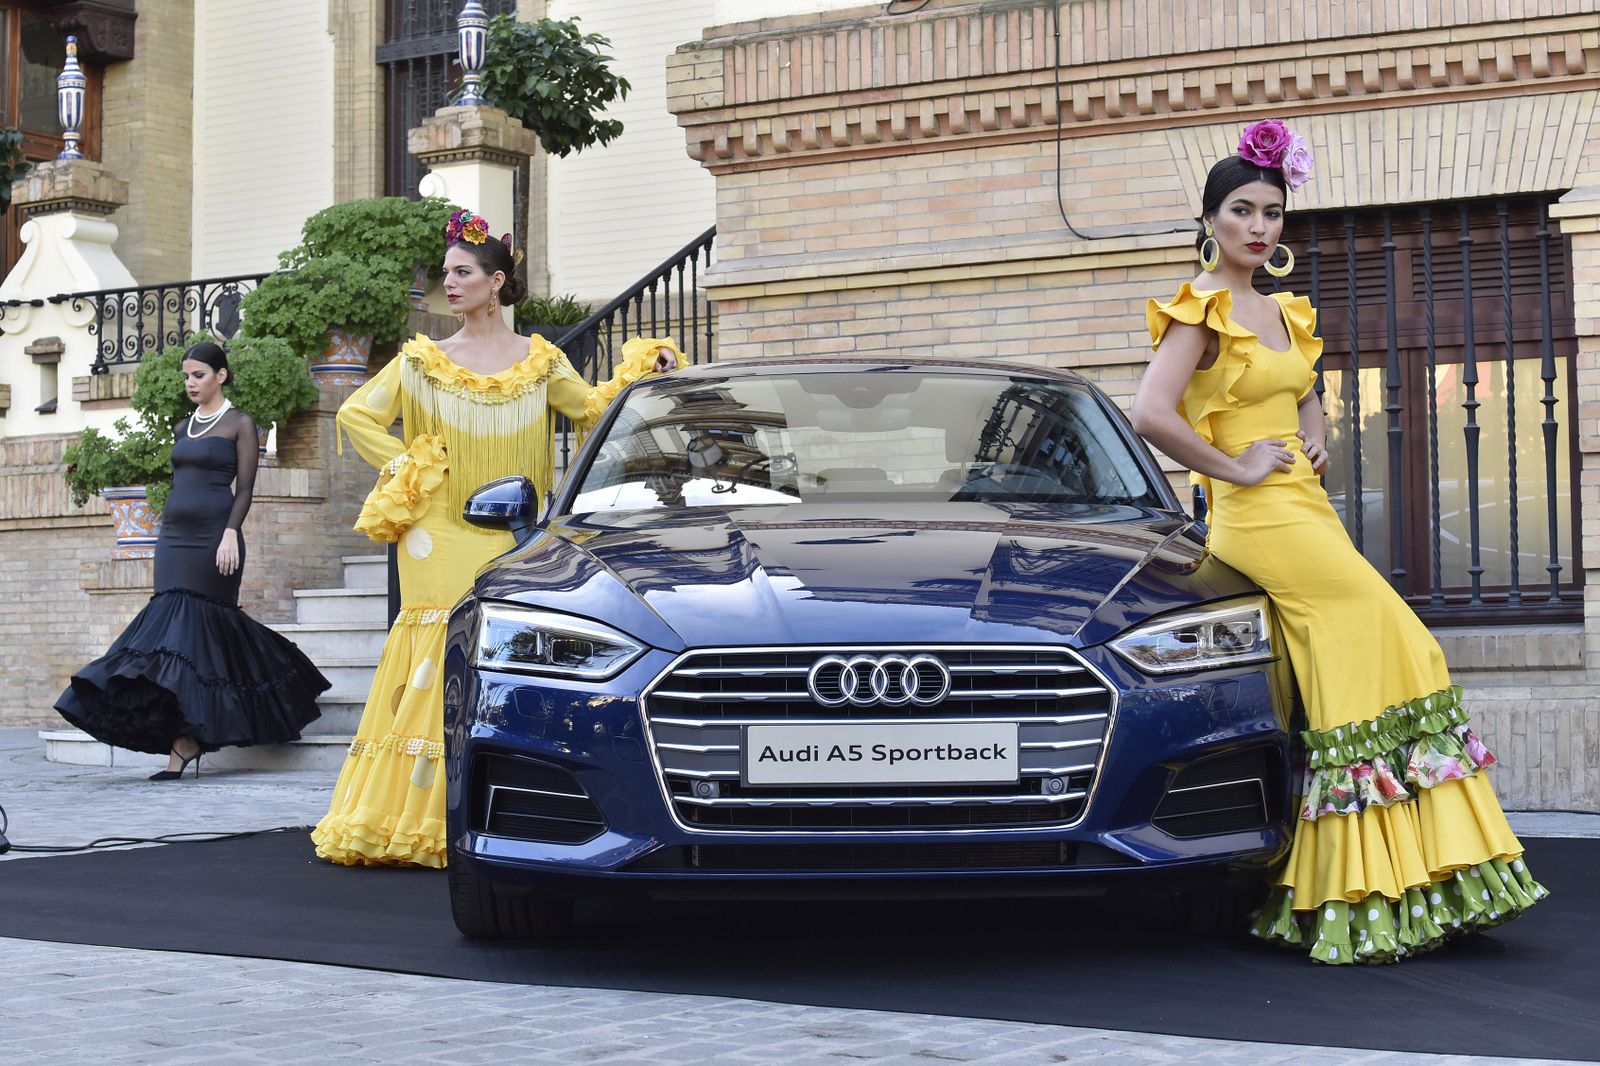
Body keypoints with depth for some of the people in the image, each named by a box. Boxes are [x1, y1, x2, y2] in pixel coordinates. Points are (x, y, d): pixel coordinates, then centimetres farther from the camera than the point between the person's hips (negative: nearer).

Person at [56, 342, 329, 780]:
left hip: (213, 535, -6)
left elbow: (244, 488, -6)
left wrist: (231, 534, -18)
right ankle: (187, 740, 3)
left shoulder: (239, 424, 0)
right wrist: (165, 536, 17)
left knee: (196, 624, -10)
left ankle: (184, 743, -11)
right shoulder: (183, 428, 18)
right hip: (174, 536, 6)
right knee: (175, 623, -1)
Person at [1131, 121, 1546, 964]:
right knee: (1400, 655, -15)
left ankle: (1348, 906, 4)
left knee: (1353, 686, 1)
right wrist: (1235, 469, -14)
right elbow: (1151, 415, -21)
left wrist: (1313, 442, 14)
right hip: (1257, 517, -8)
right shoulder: (1200, 309, -6)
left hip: (1307, 509, 8)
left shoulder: (1282, 311, 19)